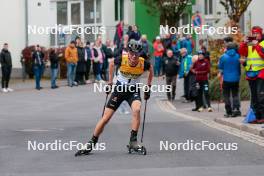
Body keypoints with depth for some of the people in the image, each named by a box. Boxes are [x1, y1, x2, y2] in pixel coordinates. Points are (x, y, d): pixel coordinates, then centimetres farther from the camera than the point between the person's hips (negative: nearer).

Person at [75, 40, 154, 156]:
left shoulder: (143, 63, -21)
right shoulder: (122, 60, -23)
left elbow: (151, 70, 4)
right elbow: (112, 64, 2)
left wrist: (148, 87, 6)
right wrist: (110, 82, 6)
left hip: (133, 90, 0)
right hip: (119, 89, 0)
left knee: (136, 109, -31)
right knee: (105, 118, -2)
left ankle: (133, 141, -21)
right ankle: (91, 144, 11)